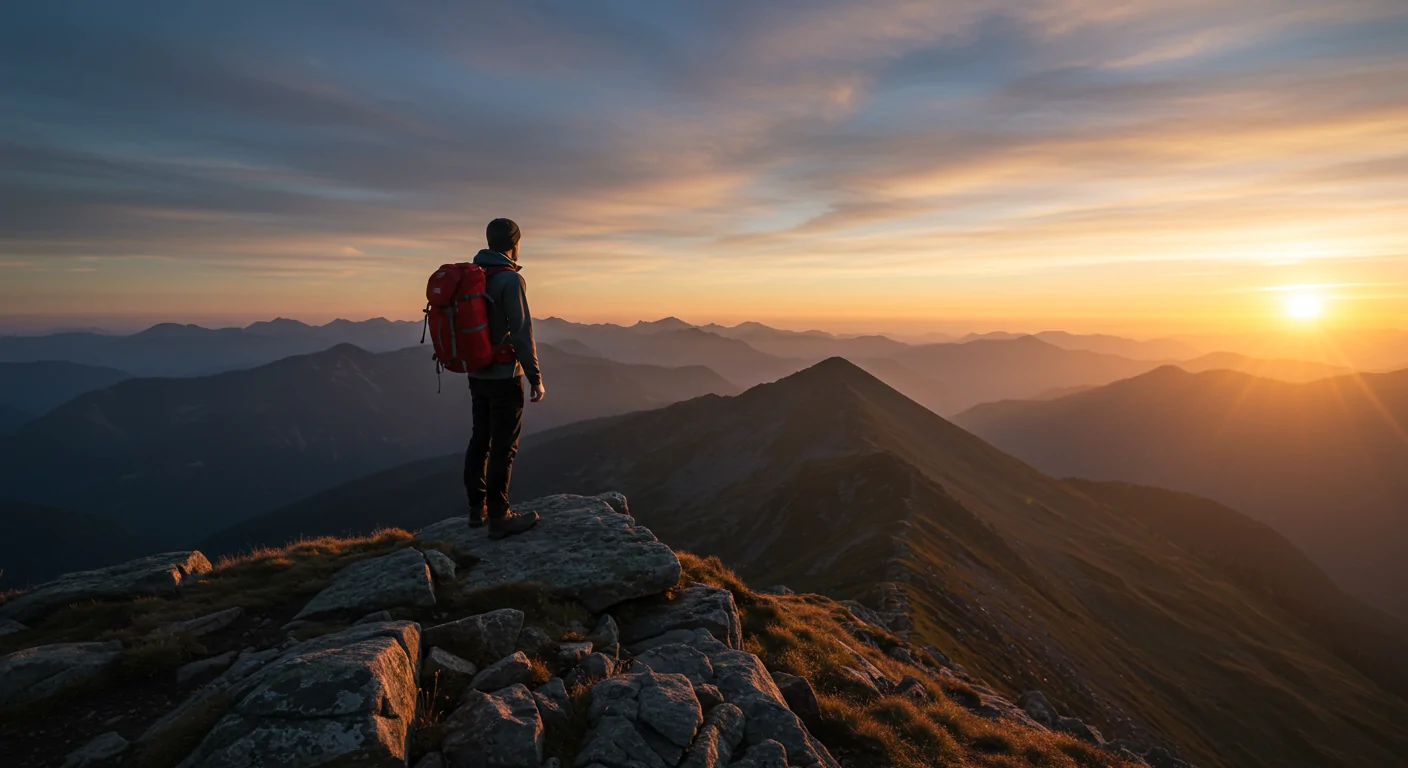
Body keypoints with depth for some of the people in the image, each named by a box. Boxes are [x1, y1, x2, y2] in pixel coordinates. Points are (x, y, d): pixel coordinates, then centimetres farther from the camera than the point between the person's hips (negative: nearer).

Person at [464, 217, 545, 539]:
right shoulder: (510, 280, -16)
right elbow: (522, 334, -20)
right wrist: (536, 379, -14)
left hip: (477, 375, 8)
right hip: (504, 377, -8)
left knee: (480, 440, 16)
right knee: (503, 447, 0)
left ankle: (477, 508, 27)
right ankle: (499, 517, 7)